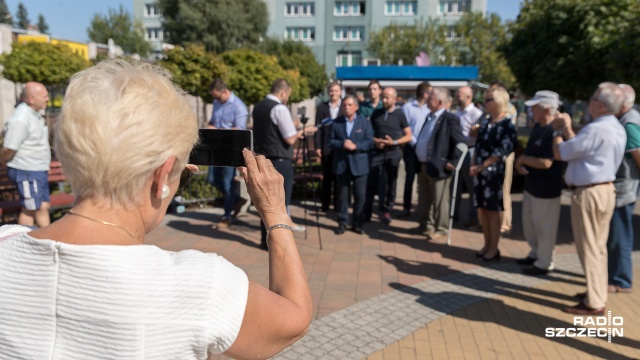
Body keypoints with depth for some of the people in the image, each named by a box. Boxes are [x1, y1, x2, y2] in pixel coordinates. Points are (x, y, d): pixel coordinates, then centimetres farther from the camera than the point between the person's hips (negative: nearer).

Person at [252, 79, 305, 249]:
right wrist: (299, 132, 4)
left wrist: (291, 127, 21)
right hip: (280, 161, -8)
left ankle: (265, 239, 24)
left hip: (263, 158, 8)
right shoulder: (280, 108, -15)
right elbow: (290, 139, -17)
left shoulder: (258, 107, 10)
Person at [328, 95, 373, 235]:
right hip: (341, 164, 1)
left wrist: (355, 146, -19)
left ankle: (357, 224, 16)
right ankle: (342, 223, 17)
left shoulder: (365, 122, 3)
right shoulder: (336, 122, 5)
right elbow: (331, 141, 0)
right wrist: (342, 144, -18)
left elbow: (369, 142, -4)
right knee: (342, 196, 7)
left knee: (360, 196, 3)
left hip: (359, 164, 0)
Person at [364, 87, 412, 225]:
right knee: (372, 182, -2)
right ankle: (367, 212, 6)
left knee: (391, 183, 8)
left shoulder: (400, 114, -1)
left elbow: (408, 136, 0)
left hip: (393, 152, -1)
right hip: (377, 151, 1)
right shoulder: (376, 113, 5)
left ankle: (388, 211, 18)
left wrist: (394, 142, -15)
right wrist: (374, 140, -9)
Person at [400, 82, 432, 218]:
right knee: (409, 178, 2)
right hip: (412, 148, -2)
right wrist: (415, 143, -11)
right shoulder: (408, 107, -4)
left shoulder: (429, 109, 5)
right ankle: (406, 208, 9)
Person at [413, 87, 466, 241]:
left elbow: (461, 143, -16)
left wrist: (453, 162, -16)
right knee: (424, 199, 18)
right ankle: (425, 225, 32)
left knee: (439, 201, 3)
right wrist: (419, 161, 15)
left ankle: (441, 229, 16)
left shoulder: (450, 119, -13)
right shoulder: (430, 116, 14)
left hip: (437, 167, -9)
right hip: (423, 165, 9)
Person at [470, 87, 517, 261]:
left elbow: (501, 152, -15)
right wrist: (473, 165, 1)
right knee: (482, 209, 11)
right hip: (479, 172, 7)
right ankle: (487, 244, 24)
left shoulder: (507, 125, -10)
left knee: (493, 210, 2)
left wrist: (481, 167, -15)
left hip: (494, 173, -7)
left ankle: (494, 248, 14)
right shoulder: (486, 122, 11)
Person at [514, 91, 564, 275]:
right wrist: (520, 163, -6)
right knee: (528, 222, 20)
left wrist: (523, 159, -13)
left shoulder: (554, 132, -22)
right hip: (531, 184, 9)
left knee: (544, 226, 5)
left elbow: (546, 163, -27)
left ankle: (544, 263, 20)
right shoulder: (537, 127, 7)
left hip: (546, 189, -9)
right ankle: (535, 254, 38)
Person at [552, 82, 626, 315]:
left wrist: (558, 130, 1)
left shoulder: (595, 129, -22)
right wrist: (567, 129, 13)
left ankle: (594, 303, 8)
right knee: (598, 246, 18)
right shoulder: (617, 128, 10)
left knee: (588, 248, -1)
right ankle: (597, 292, 29)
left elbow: (559, 153, -16)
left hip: (589, 193, -10)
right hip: (606, 190, 10)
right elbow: (582, 147, 15)